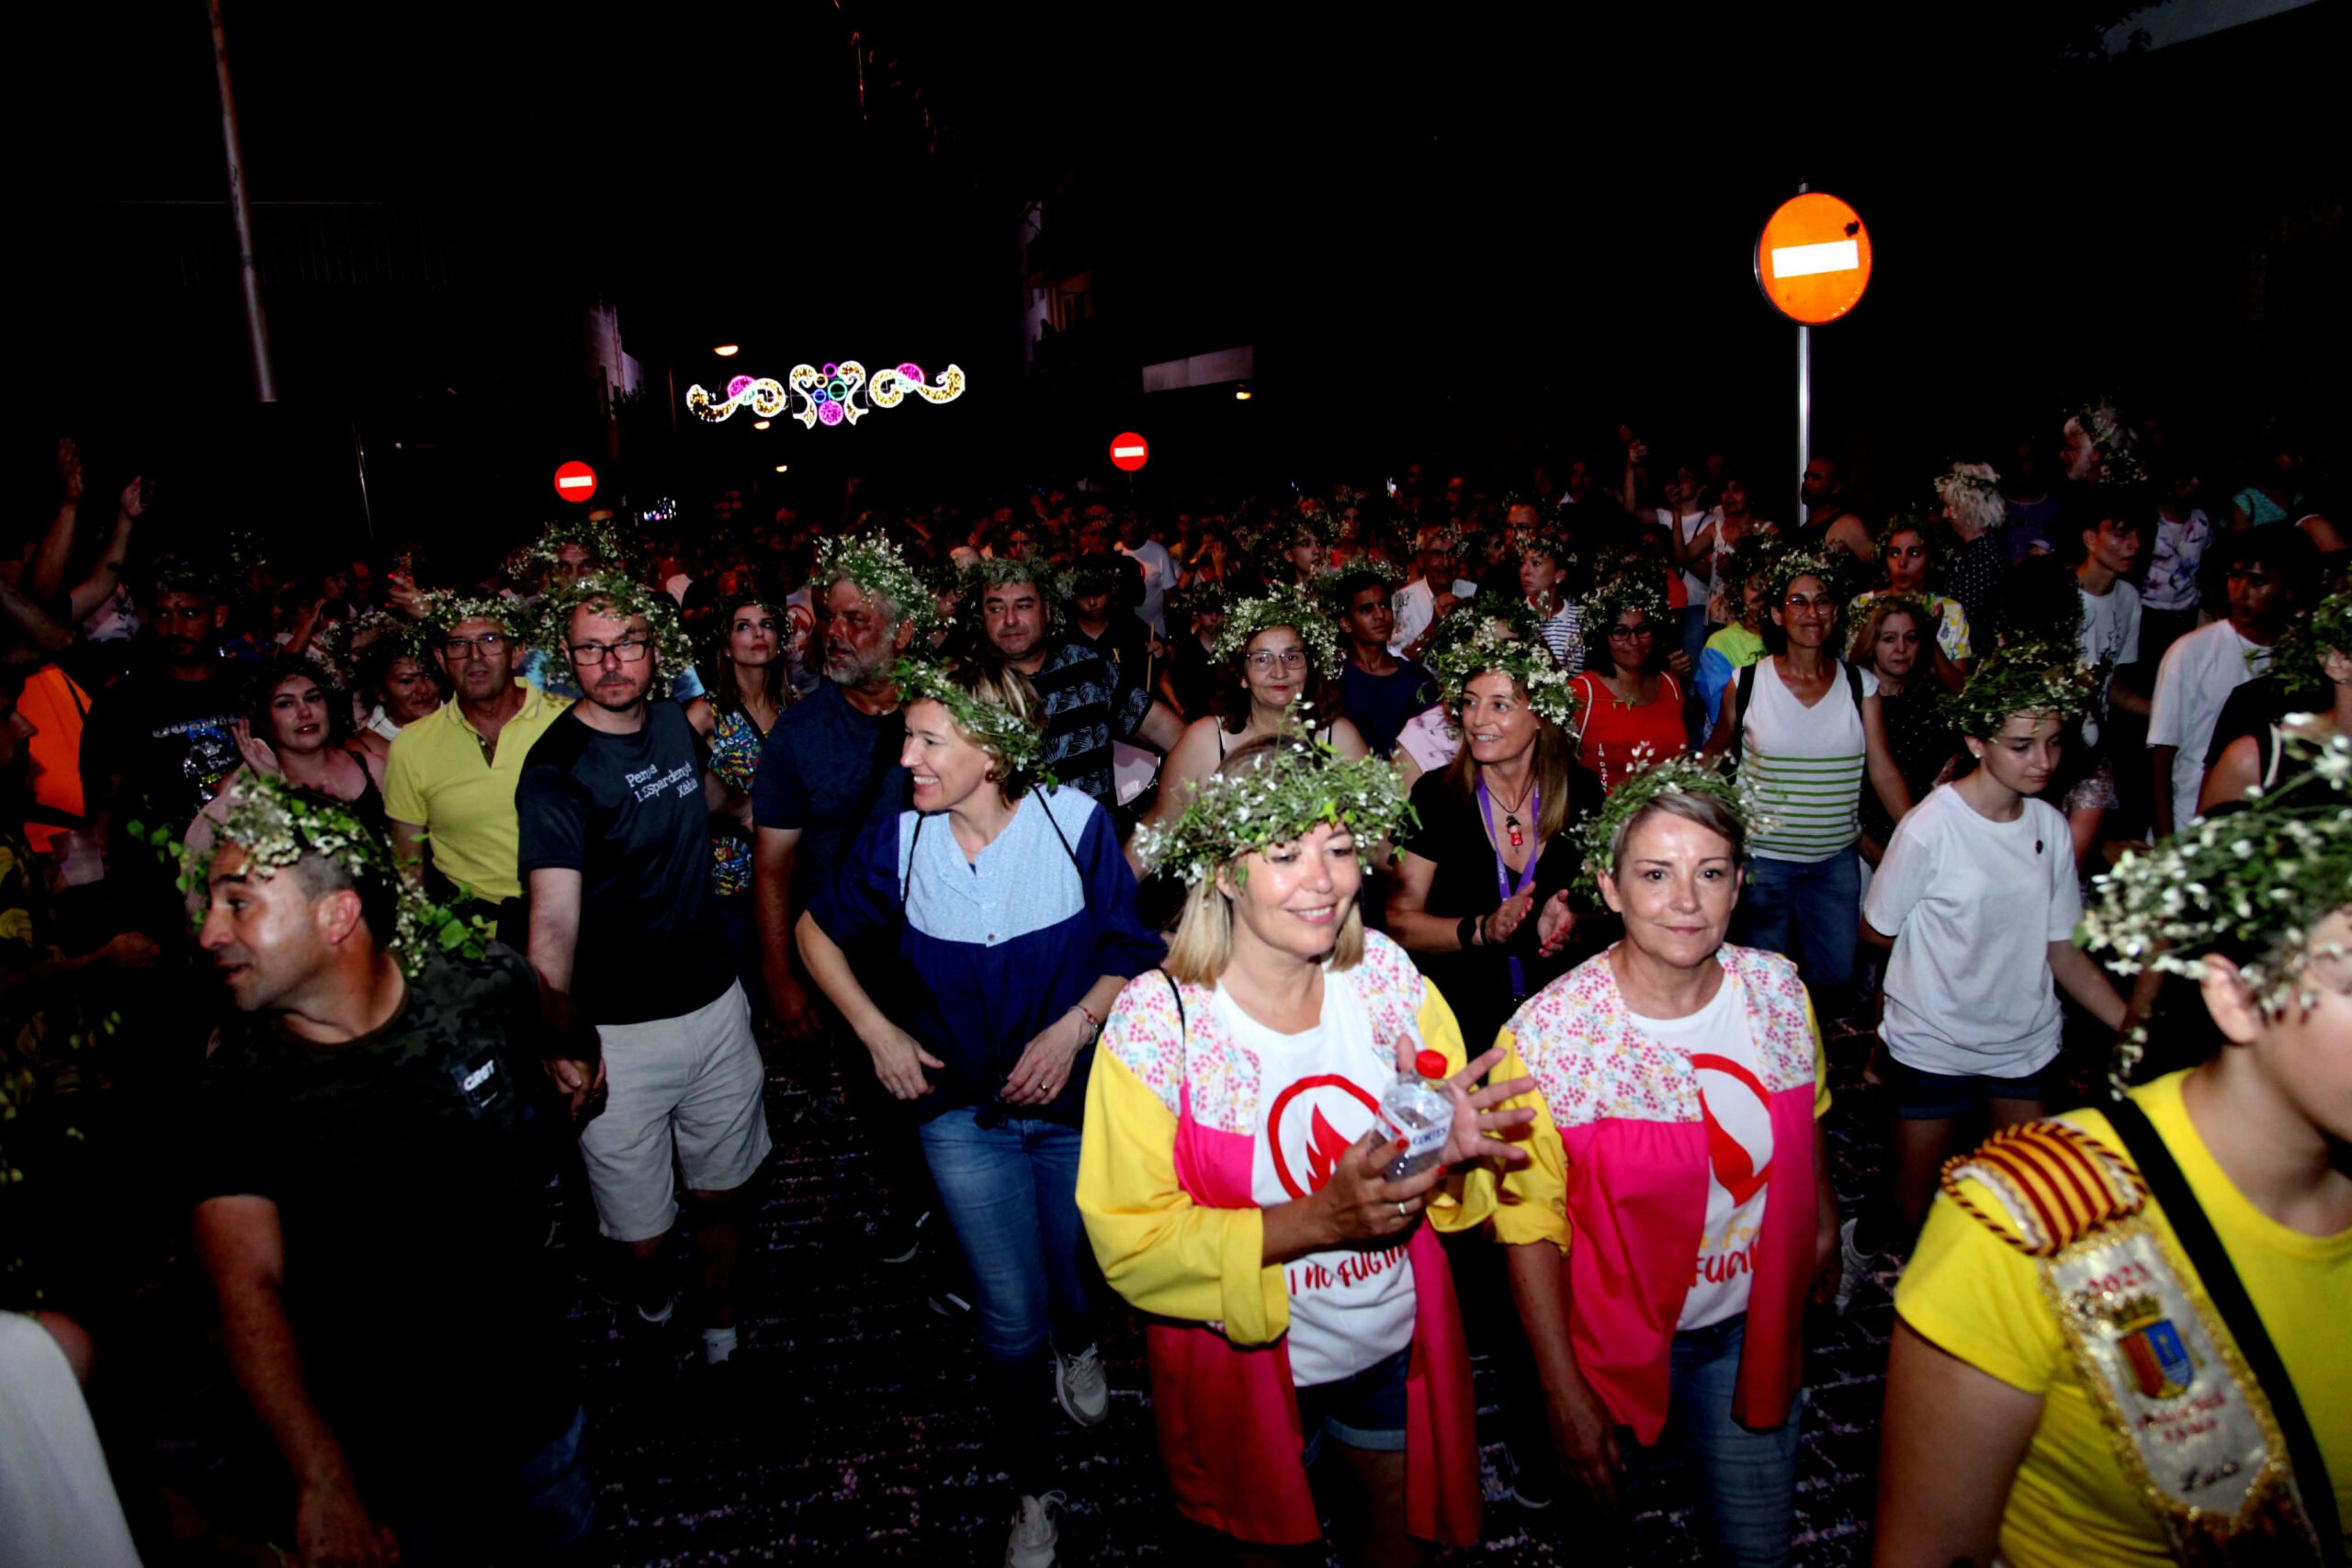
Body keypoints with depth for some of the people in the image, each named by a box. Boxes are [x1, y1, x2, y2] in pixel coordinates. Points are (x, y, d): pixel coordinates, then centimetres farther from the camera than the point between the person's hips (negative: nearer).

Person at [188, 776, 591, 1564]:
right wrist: (323, 1484, -42)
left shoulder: (488, 987, -17)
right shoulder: (239, 1085, -22)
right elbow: (249, 1288, -33)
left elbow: (567, 1053, 8)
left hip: (538, 1402, 2)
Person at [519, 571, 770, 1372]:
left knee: (723, 1192, 18)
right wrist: (559, 1033, -46)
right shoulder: (555, 769, -18)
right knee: (641, 1231, 6)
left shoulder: (673, 720, 2)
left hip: (715, 1000, 6)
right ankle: (649, 1309, 40)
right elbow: (553, 916, -33)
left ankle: (720, 1332, 41)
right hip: (619, 1033, -5)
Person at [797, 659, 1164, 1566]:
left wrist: (1073, 1026, -20)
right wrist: (876, 1030, -2)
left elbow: (1135, 953, -6)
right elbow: (819, 931, 6)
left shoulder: (1076, 824, -15)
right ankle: (1029, 1485, 32)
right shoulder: (901, 839, -11)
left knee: (1077, 1276, 17)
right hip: (966, 1111, 0)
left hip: (1078, 1103, 0)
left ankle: (1078, 1344, 57)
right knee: (1011, 1316, 5)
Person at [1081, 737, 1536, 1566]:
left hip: (1399, 1342, 4)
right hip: (1247, 1365, -3)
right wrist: (1317, 1219, -31)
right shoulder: (1153, 1020, -23)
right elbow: (1132, 1242, -22)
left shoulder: (1384, 975, -11)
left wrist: (1452, 1146, -26)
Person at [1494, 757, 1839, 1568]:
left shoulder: (1778, 991, -11)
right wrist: (1565, 1393, -14)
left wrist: (1823, 1221, 22)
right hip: (1617, 1338, -3)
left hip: (1753, 1326, 3)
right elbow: (1532, 1225, -17)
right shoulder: (1547, 1036, -25)